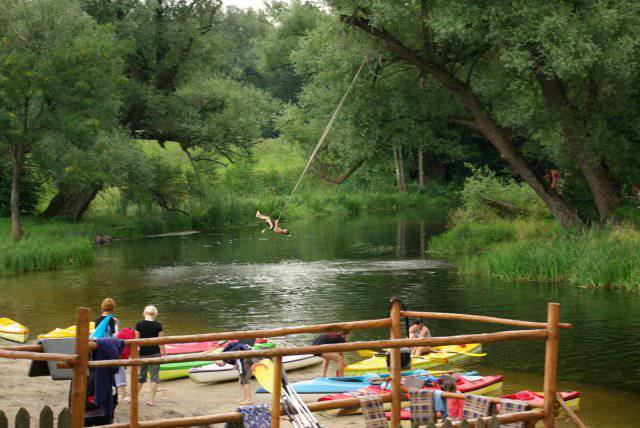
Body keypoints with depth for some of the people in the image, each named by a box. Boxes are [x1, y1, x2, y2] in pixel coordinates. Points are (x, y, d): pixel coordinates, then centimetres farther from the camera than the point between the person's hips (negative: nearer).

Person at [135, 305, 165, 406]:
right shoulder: (158, 325, -5)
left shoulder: (139, 325, -5)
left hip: (143, 353, 1)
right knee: (154, 376, 5)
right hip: (155, 353, -1)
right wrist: (164, 353, 7)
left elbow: (136, 340, -2)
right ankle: (152, 400, 3)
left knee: (141, 376, 15)